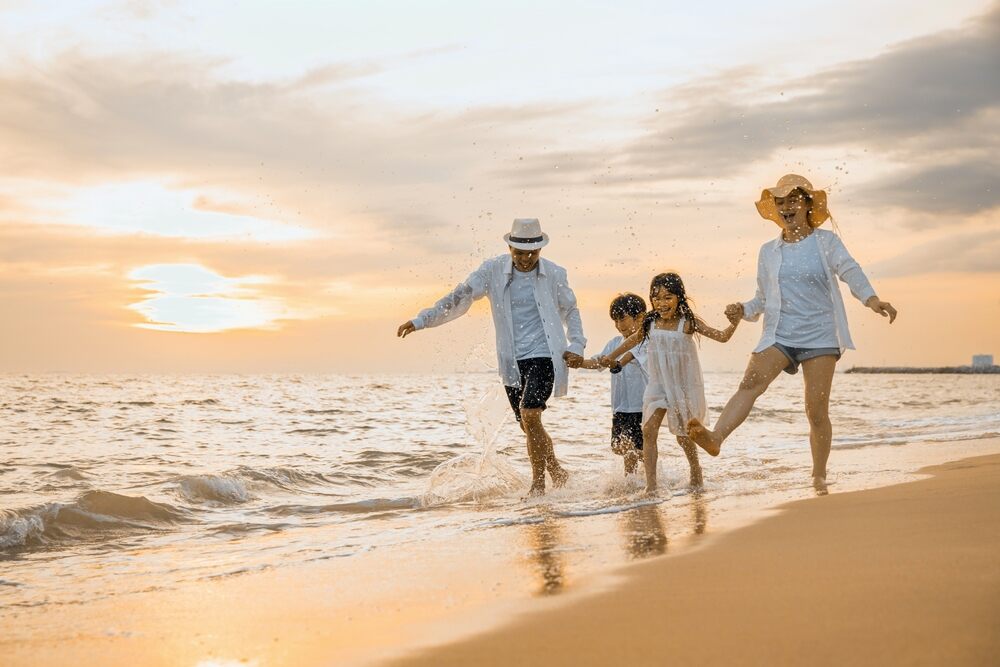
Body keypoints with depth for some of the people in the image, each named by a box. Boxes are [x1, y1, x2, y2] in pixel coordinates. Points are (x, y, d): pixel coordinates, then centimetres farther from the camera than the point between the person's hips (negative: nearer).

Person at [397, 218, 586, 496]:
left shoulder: (554, 274, -1)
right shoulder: (493, 270, -1)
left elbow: (570, 310, 14)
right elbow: (459, 297, -1)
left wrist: (576, 345, 1)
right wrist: (421, 320, -8)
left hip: (544, 356, -3)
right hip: (512, 361, 3)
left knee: (529, 414, -20)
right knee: (529, 425, 10)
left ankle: (538, 483, -7)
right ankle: (556, 472, 32)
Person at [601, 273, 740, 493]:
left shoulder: (687, 323, -14)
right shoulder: (650, 324, -4)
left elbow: (721, 336, -17)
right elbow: (634, 339, 17)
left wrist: (733, 325, -37)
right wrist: (612, 356, 29)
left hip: (684, 385, -3)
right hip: (658, 385, 3)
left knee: (683, 435, 9)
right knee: (648, 430, -13)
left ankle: (696, 469, 39)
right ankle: (651, 485, -13)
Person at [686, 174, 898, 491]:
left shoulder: (826, 242, 5)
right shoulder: (768, 251, 15)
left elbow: (850, 271, -12)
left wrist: (871, 298, -30)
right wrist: (745, 310, -1)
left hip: (820, 336, -2)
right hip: (779, 334, 2)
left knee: (817, 410, -4)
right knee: (751, 383, -23)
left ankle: (819, 476, 10)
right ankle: (715, 437, -40)